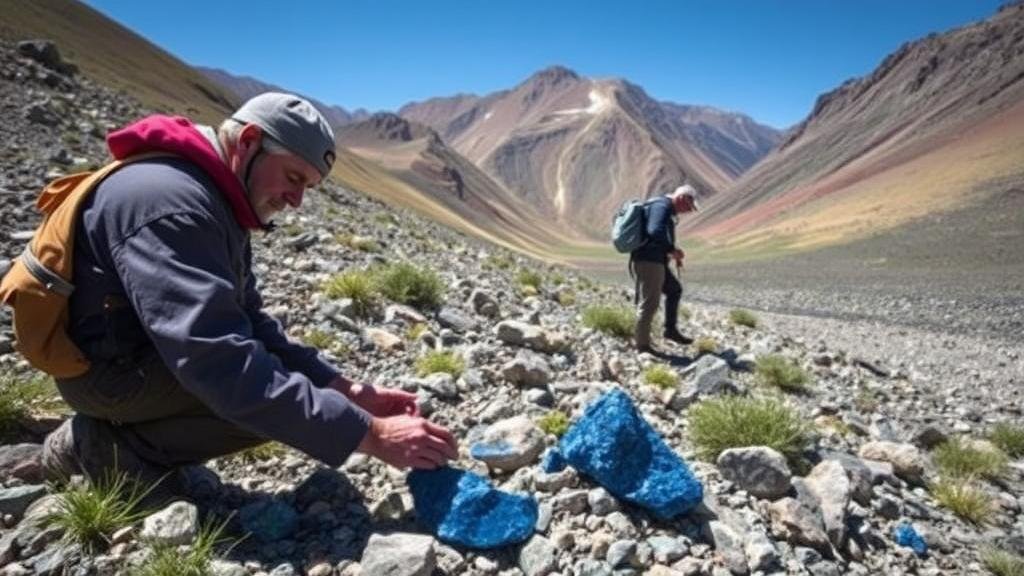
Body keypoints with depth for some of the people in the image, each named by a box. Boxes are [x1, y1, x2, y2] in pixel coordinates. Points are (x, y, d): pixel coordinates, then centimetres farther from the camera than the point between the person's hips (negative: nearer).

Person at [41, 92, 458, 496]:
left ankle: (122, 427, 6)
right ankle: (106, 446, -5)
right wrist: (370, 434, -38)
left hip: (156, 353, 9)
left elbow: (249, 322, 3)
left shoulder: (218, 205, 5)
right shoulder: (171, 202, -27)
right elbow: (223, 365, -37)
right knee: (276, 401, -21)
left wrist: (348, 390, -10)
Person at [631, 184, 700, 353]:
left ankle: (671, 330, 24)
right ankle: (642, 345, 3)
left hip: (654, 261, 11)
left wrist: (673, 254, 15)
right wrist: (672, 250, -15)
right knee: (649, 304, -5)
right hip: (649, 261, -11)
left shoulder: (665, 207, 22)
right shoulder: (663, 205, -11)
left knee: (674, 289, 20)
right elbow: (656, 232, -28)